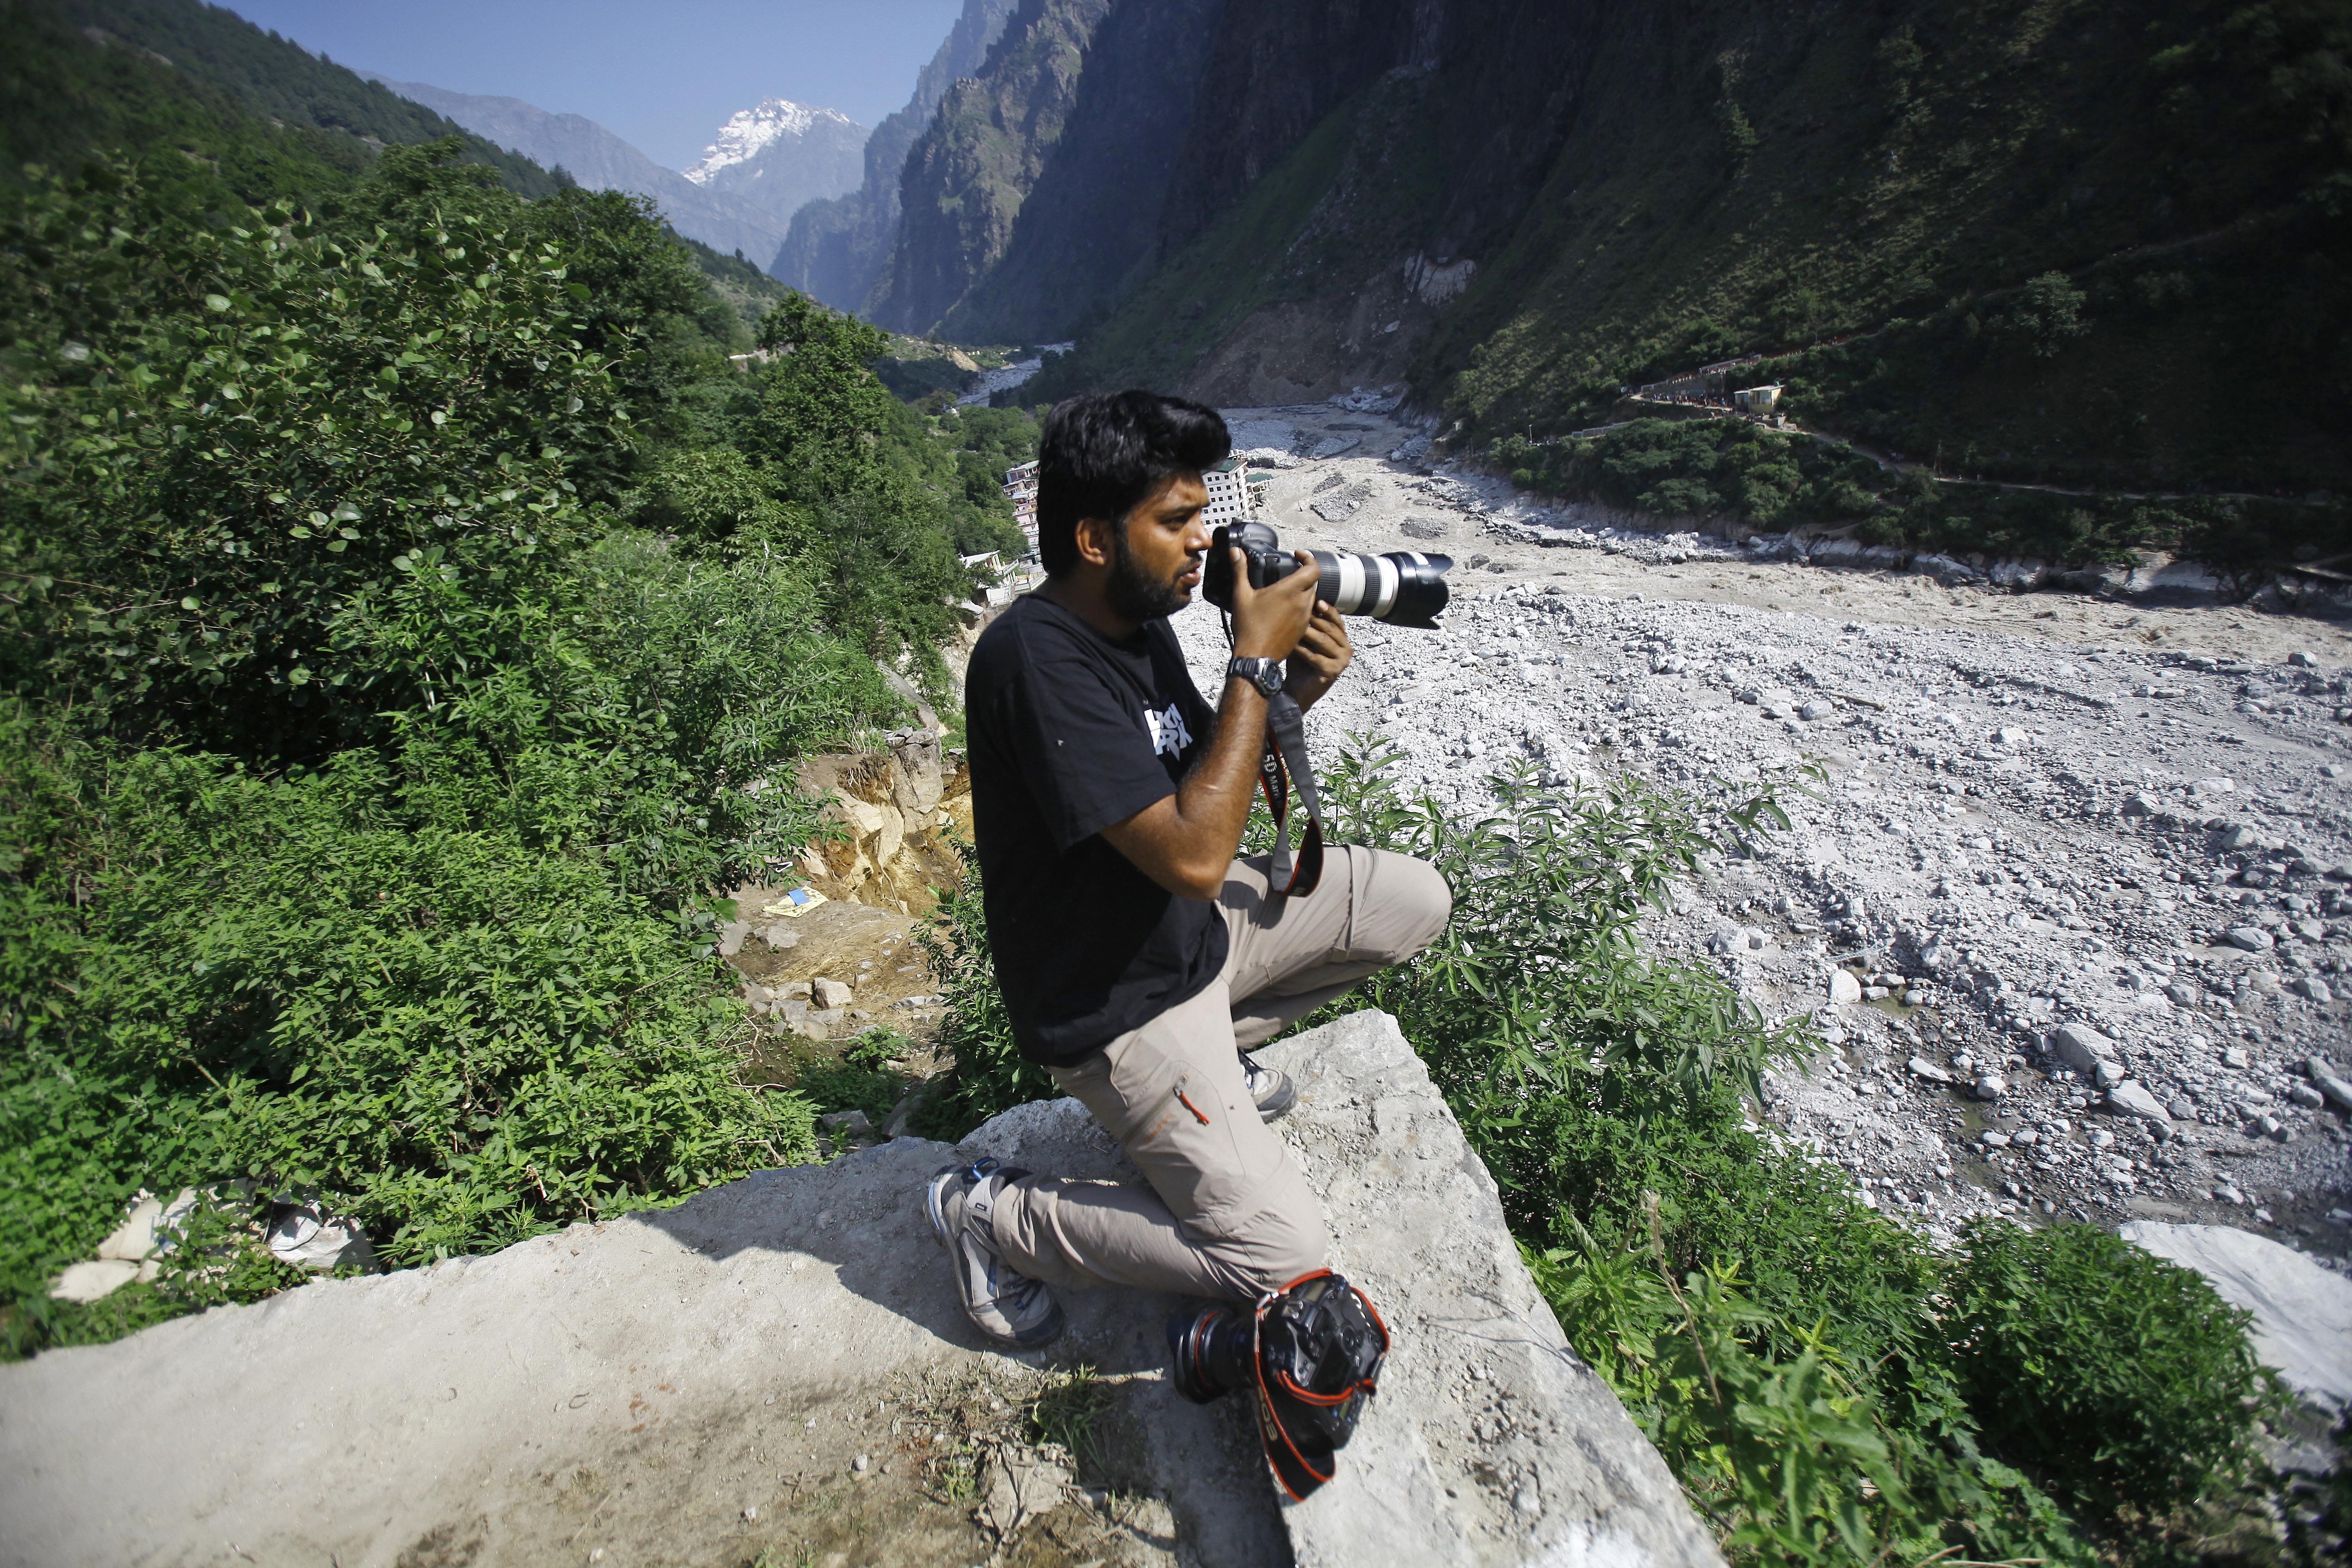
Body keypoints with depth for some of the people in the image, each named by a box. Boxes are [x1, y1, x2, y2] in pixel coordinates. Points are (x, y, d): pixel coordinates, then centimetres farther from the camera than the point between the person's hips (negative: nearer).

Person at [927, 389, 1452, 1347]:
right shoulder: (1038, 659, -29)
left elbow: (1210, 786, 9)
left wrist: (1294, 693, -9)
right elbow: (1192, 857, -33)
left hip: (1190, 926, 9)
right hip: (1114, 1001, -8)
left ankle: (1217, 1049, 20)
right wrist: (1256, 662, -26)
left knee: (1415, 901, 9)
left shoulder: (1139, 621, 0)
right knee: (1282, 1255, -12)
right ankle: (991, 1213, 5)